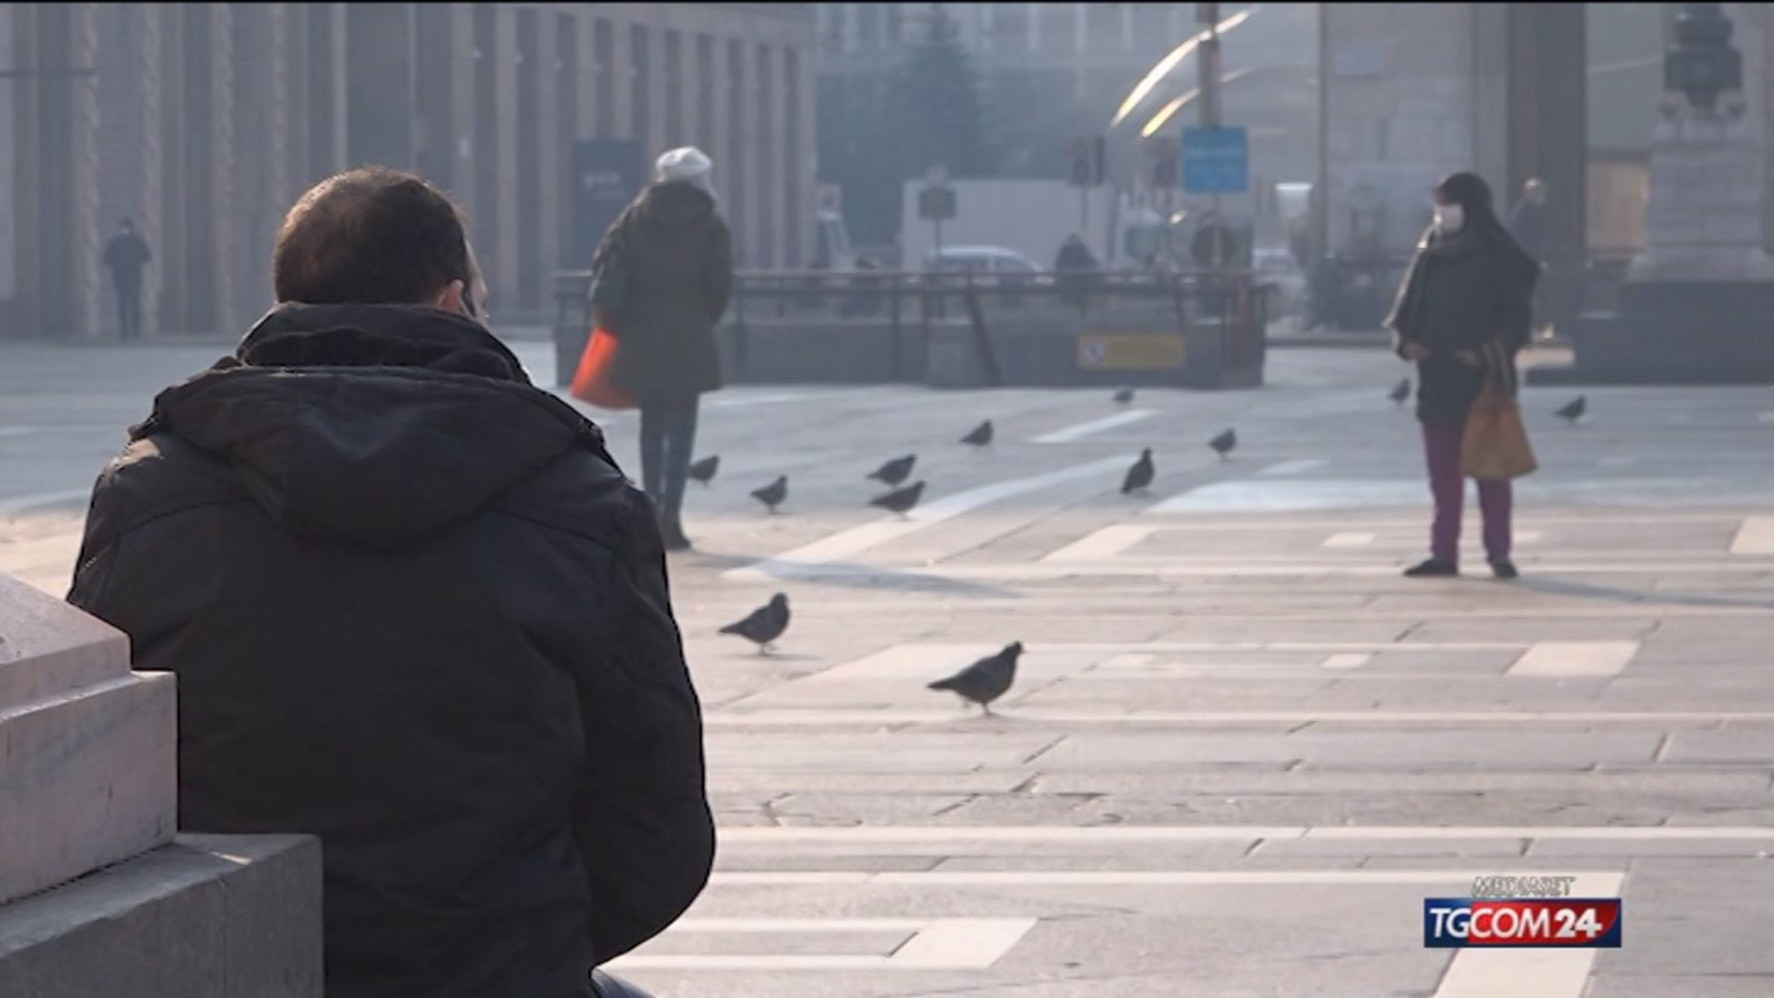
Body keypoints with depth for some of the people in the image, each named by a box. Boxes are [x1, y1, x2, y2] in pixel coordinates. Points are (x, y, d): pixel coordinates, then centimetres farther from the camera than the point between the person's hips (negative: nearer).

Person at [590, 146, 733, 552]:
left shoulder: (636, 217, 5)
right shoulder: (710, 226, -2)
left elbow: (603, 263, 1)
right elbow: (720, 285, -5)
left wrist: (618, 321, 11)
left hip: (641, 337, 3)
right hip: (688, 339, -3)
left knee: (652, 424, 15)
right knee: (681, 427, 0)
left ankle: (650, 511, 16)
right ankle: (670, 514, -9)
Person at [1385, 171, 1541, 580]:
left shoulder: (1496, 255, -5)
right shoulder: (1431, 251, 10)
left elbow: (1518, 312, -7)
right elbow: (1407, 305, 12)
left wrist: (1488, 353, -19)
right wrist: (1405, 340, -7)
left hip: (1482, 377, -5)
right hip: (1437, 377, 5)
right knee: (1443, 470, 7)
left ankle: (1499, 553, 4)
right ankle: (1443, 553, 11)